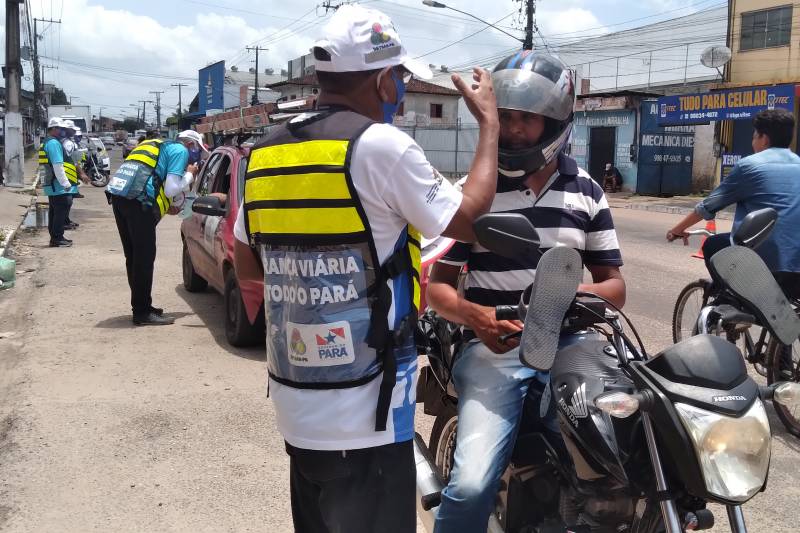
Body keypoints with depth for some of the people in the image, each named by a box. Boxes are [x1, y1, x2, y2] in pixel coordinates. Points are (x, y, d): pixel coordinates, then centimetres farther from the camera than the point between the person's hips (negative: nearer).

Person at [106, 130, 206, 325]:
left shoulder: (158, 146, 31)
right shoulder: (180, 150, 5)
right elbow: (172, 189, -5)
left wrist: (167, 207, 29)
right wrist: (189, 174, 10)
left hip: (117, 196, 9)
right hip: (138, 201, -9)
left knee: (133, 256, 16)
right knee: (144, 257, -5)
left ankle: (141, 306, 25)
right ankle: (142, 313, -2)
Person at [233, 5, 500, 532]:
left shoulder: (266, 153, 5)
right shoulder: (382, 146, -16)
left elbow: (247, 266, 14)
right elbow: (467, 221, -4)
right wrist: (489, 122, 6)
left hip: (295, 404, 7)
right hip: (363, 413, -7)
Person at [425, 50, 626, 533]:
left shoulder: (587, 193, 12)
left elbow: (615, 285, 12)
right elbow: (438, 284, 3)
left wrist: (581, 292, -12)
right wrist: (474, 316, -19)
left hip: (569, 345, 3)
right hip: (494, 349, -2)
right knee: (472, 485, -18)